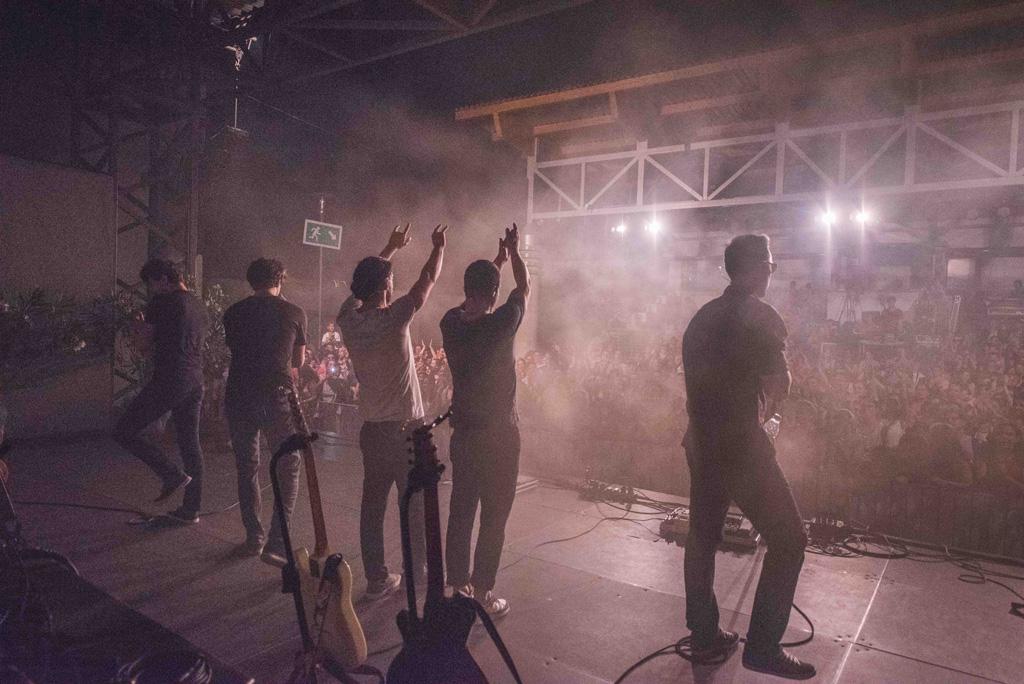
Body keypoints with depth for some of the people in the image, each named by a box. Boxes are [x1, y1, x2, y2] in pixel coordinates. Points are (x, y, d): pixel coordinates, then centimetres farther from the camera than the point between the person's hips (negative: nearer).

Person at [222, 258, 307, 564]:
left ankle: (254, 538, 25)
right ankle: (276, 543, 0)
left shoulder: (234, 312, 6)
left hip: (238, 397, 3)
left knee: (247, 468, 17)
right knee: (288, 469, 8)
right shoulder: (294, 313, 0)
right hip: (277, 398, -3)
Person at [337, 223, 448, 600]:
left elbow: (364, 283, 17)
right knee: (416, 504, 10)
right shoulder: (392, 318, -17)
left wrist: (391, 248, 28)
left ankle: (376, 578, 21)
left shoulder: (349, 319, -1)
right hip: (405, 427, -6)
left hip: (372, 428, 6)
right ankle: (416, 571, 22)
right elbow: (427, 281, -6)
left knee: (372, 504, 12)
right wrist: (439, 247, 12)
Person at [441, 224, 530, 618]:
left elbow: (472, 295, 17)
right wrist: (514, 252, 17)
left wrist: (497, 260, 27)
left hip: (463, 433, 5)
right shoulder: (501, 324, -18)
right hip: (499, 435, -5)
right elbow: (524, 288, 1)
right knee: (493, 517, 5)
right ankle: (482, 593, 12)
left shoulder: (451, 323, -4)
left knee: (460, 511, 14)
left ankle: (458, 584, 26)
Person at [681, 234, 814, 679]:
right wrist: (764, 408, 9)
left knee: (702, 536, 15)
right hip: (740, 443, -8)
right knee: (788, 538, 4)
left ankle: (704, 637, 26)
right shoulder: (759, 316, -12)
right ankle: (763, 646, 8)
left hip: (700, 440, 8)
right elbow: (780, 384, -11)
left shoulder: (702, 316, 11)